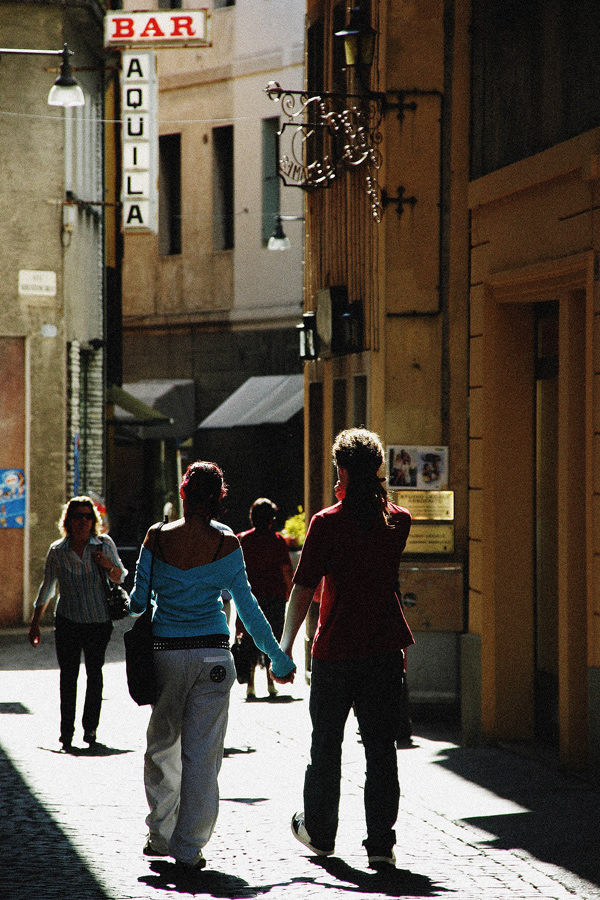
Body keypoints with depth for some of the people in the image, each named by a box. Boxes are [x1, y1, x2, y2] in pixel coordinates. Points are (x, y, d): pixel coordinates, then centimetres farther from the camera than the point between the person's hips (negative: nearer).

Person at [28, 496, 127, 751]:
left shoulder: (105, 544, 0)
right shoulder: (57, 551, 1)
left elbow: (121, 577, 8)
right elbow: (47, 588, 12)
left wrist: (109, 566, -15)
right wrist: (35, 622, 14)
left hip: (99, 622, 0)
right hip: (67, 622, 0)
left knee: (94, 674, 3)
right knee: (68, 675, -5)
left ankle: (90, 728, 16)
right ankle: (66, 732, -1)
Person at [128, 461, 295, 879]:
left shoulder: (157, 538, -3)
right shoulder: (226, 544, -6)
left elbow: (139, 599, 4)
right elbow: (247, 606, -1)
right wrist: (278, 658, 9)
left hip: (165, 653, 1)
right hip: (213, 653, -1)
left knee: (162, 746, 19)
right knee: (202, 754, 1)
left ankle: (161, 836, 26)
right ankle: (189, 850, -1)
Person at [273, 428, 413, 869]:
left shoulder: (327, 522, -10)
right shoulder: (399, 521, 2)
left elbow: (303, 591, -10)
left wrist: (285, 646, -2)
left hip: (335, 650, -2)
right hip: (386, 648, 2)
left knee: (326, 745, 14)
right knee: (381, 747, 4)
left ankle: (319, 832, 27)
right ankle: (381, 842, -2)